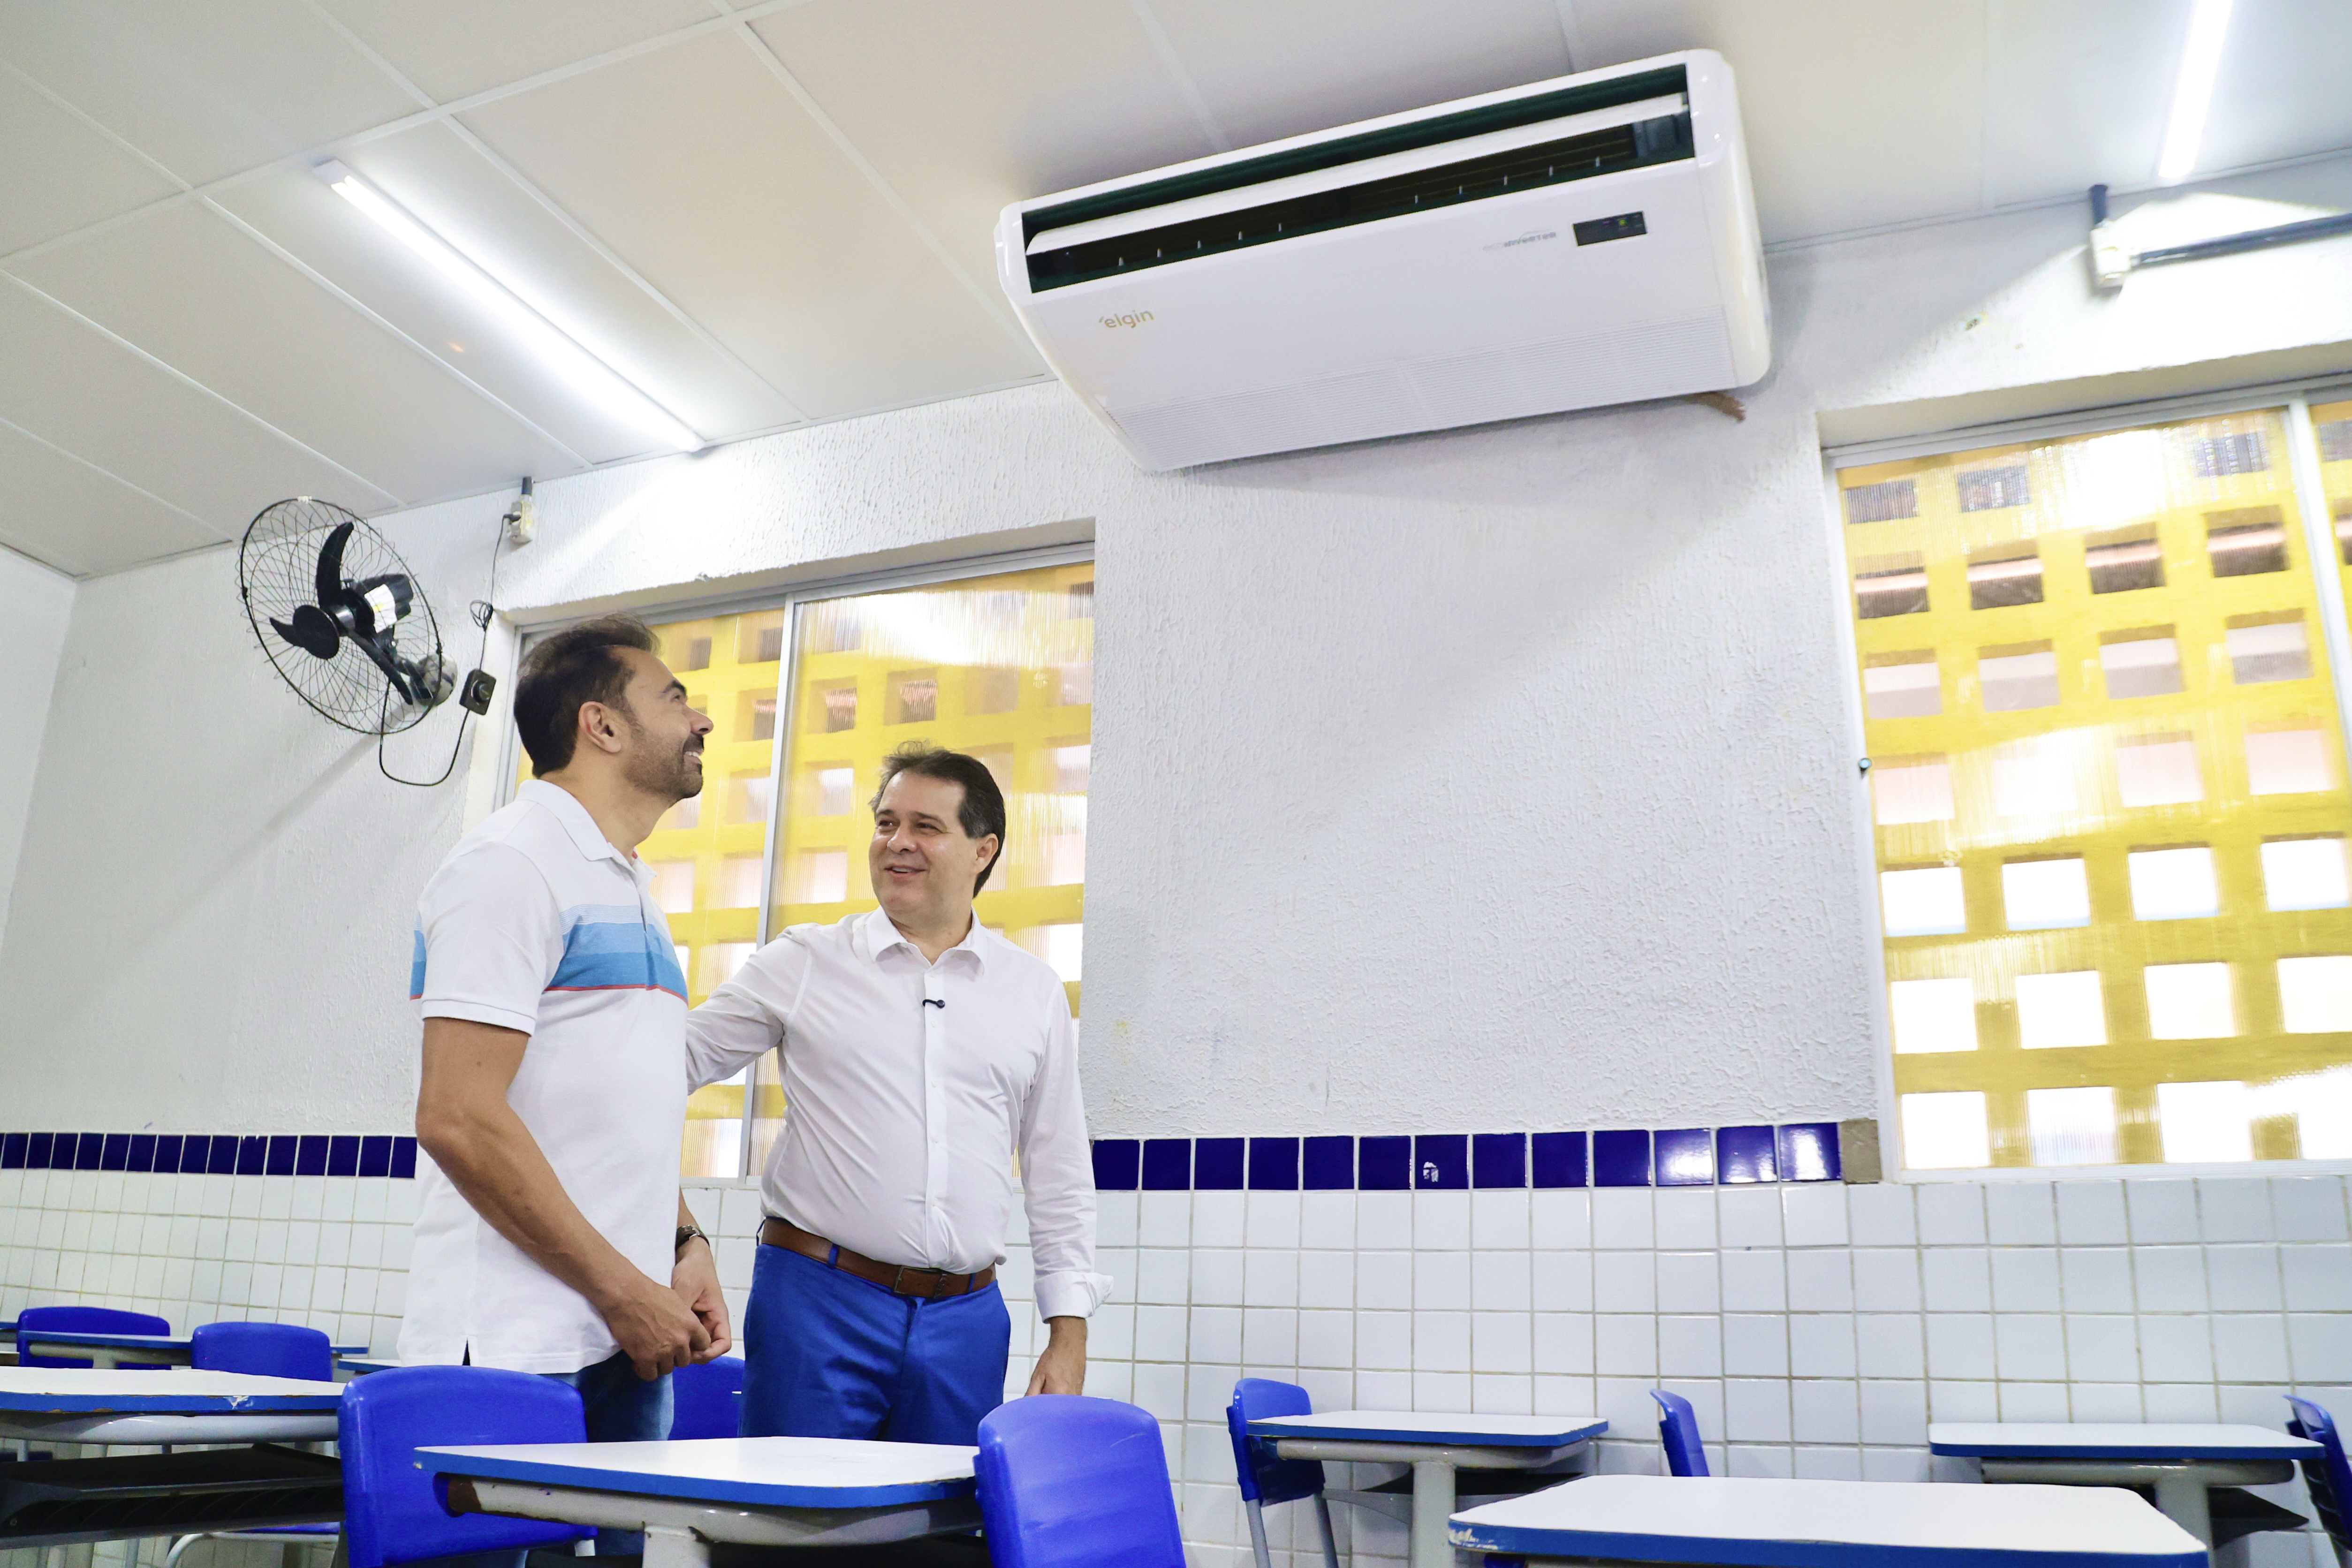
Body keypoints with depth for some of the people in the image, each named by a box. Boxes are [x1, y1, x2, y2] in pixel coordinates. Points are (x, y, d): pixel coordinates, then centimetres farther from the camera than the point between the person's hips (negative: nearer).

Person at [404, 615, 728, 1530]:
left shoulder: (629, 887, 18)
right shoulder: (512, 864, -10)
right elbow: (457, 1118, -18)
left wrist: (685, 1245, 7)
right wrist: (621, 1287, -15)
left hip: (622, 1343, 9)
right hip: (518, 1350, -8)